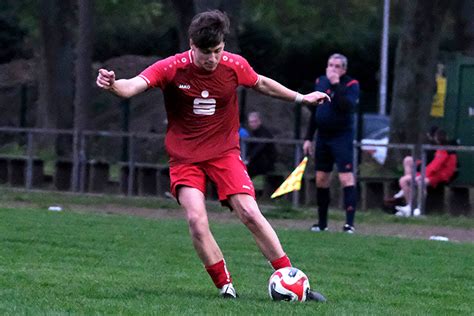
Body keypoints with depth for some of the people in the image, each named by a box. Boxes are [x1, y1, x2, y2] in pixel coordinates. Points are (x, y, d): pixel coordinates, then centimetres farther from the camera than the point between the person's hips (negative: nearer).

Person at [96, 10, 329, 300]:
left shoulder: (235, 66, -7)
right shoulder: (171, 69, -15)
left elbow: (261, 84, 15)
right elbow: (134, 86, -30)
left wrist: (300, 98, 20)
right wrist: (112, 85, -52)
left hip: (224, 153, 1)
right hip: (185, 157, -1)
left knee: (250, 214, -14)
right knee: (196, 219, -20)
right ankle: (225, 286, -4)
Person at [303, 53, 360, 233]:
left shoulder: (351, 85, -7)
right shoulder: (320, 82, 10)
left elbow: (347, 106, -27)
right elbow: (314, 112, 16)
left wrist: (336, 84, -27)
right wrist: (308, 138, 14)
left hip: (342, 136, -6)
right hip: (323, 136, 6)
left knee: (346, 178, -14)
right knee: (321, 179, 8)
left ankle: (350, 222, -17)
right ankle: (322, 222, 18)